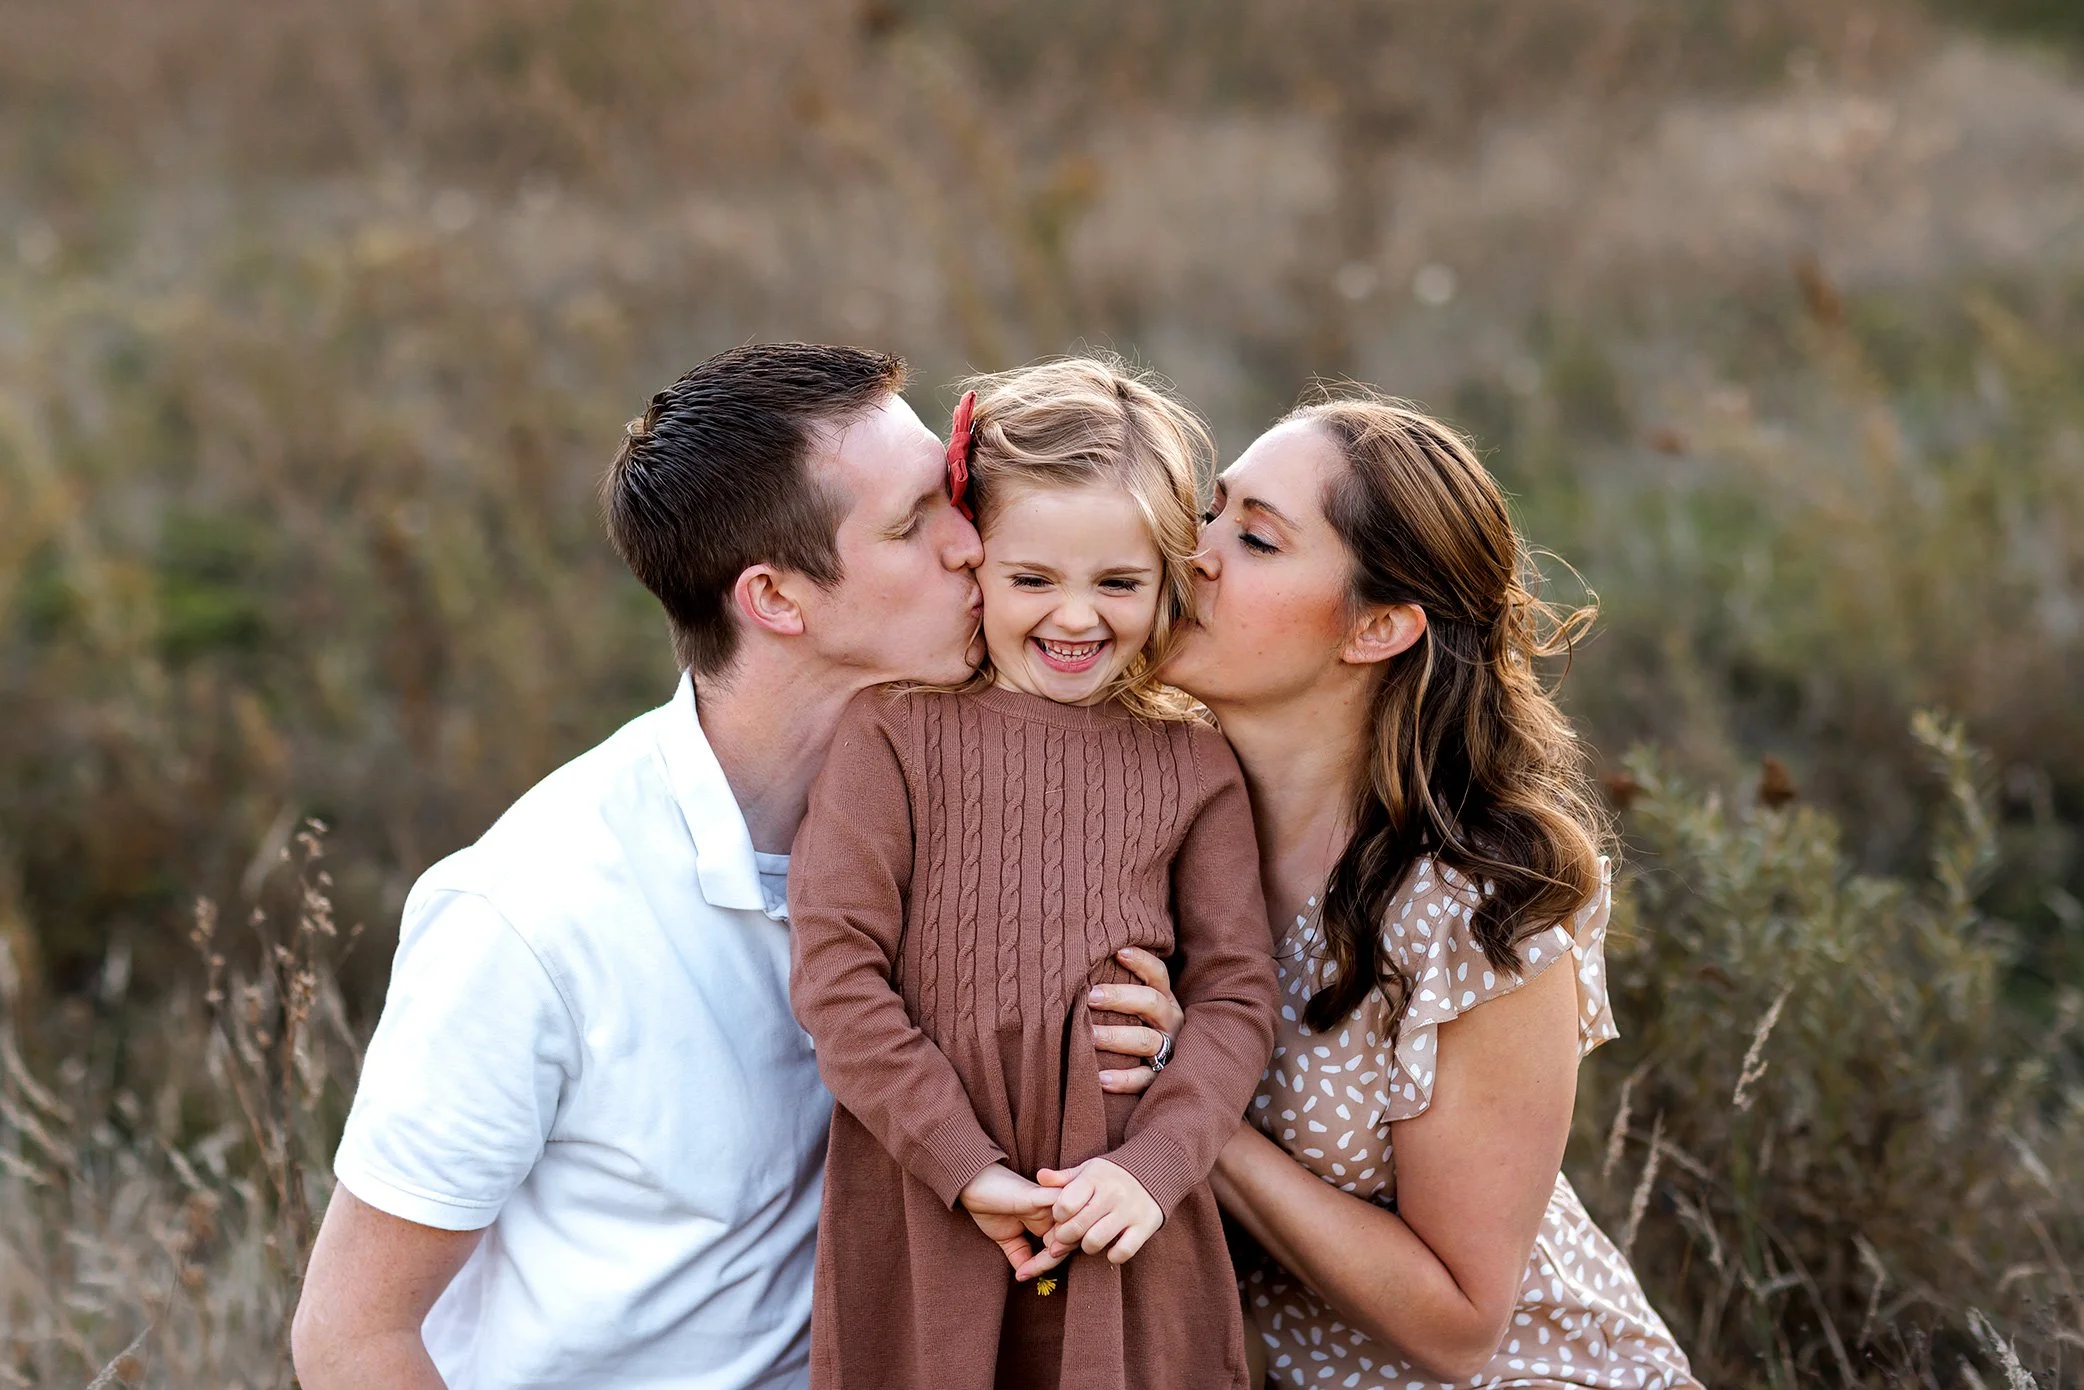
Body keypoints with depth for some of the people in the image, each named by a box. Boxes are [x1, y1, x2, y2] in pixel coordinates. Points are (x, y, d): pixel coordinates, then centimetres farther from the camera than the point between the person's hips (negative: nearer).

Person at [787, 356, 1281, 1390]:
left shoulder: (1192, 766, 4)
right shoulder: (894, 733, -2)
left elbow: (1235, 994, 3)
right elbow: (837, 967, -8)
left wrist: (1153, 1165, -12)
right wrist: (965, 1168, -12)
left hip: (1116, 1226, 2)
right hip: (919, 1216, -1)